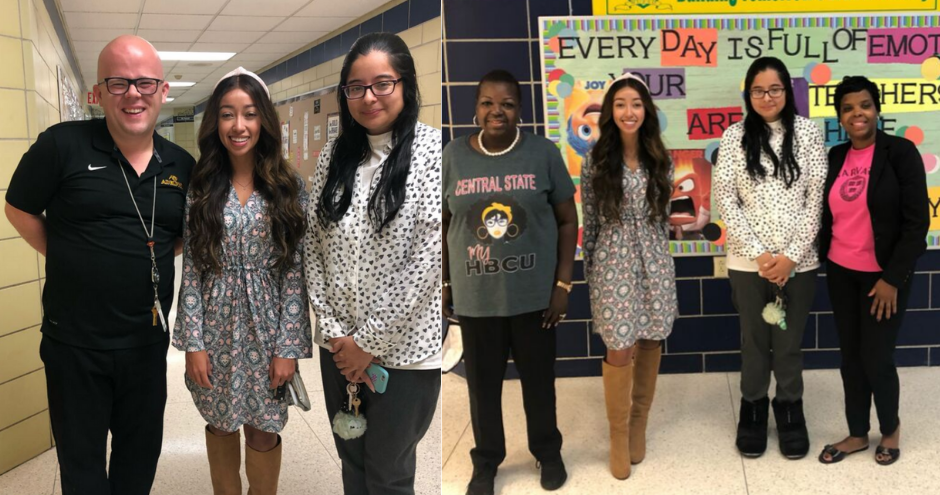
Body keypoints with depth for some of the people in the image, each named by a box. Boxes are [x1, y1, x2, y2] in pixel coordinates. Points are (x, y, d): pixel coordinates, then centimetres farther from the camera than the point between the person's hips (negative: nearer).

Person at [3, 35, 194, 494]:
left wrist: (150, 258, 0)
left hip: (148, 343, 3)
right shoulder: (62, 145, -11)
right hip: (74, 343, -3)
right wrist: (72, 264, -3)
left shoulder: (182, 165, 1)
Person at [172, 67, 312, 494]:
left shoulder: (288, 187, -5)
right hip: (215, 326, 1)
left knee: (263, 430, 9)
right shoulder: (200, 187, -2)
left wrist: (289, 346, -9)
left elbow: (295, 272, -6)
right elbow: (192, 270, -2)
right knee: (220, 424, 16)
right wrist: (194, 343, -7)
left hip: (266, 328, -1)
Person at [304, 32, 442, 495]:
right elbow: (314, 248, 5)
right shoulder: (334, 155, 4)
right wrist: (333, 331, -4)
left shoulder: (431, 149, -12)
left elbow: (426, 259, -16)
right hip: (340, 346, 5)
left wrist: (370, 342, -12)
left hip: (403, 349, -5)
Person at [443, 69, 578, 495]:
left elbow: (567, 220, -2)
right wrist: (443, 283, 4)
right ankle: (486, 460, 36)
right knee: (482, 384, 15)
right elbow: (443, 224, 4)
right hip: (475, 297, 1)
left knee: (538, 380, 16)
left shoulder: (543, 152, -7)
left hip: (534, 294, -1)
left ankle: (548, 452, 39)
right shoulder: (454, 155, -4)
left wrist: (563, 283, -6)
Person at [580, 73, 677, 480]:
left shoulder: (660, 160, 2)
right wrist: (589, 271, 3)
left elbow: (663, 216, 10)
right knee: (620, 351, -4)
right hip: (613, 262, -3)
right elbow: (590, 222, 1)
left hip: (654, 262, 3)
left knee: (650, 344, 9)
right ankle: (619, 435, 14)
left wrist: (658, 260, 11)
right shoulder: (596, 161, -4)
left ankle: (639, 425, 29)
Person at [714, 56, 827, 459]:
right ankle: (753, 407, 32)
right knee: (754, 339, 14)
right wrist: (759, 253, -10)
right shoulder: (735, 136, -1)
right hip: (748, 260, 0)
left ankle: (790, 408, 32)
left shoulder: (808, 132, -1)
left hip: (799, 259, 0)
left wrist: (792, 255, -10)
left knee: (789, 341, 12)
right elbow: (726, 199, -4)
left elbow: (818, 197, -3)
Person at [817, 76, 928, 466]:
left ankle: (890, 428, 28)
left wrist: (892, 278, -14)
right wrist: (824, 260, 5)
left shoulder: (900, 152, -10)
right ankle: (857, 434, 28)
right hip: (841, 273, 5)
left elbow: (916, 222, -12)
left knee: (876, 358, 1)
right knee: (850, 356, 12)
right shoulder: (835, 157, 4)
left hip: (883, 275, -5)